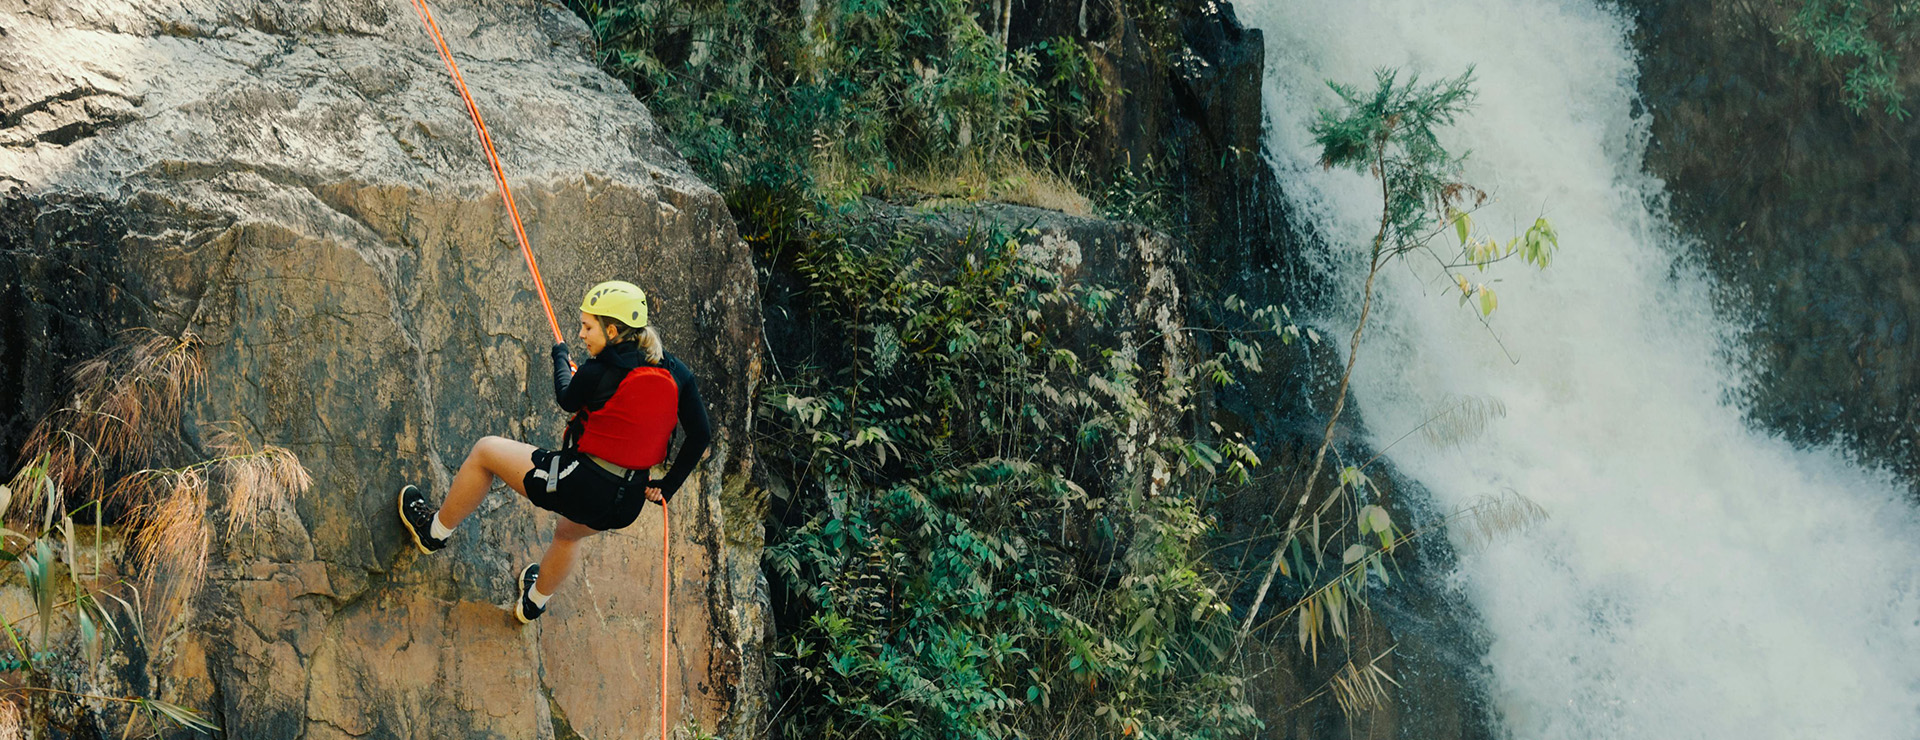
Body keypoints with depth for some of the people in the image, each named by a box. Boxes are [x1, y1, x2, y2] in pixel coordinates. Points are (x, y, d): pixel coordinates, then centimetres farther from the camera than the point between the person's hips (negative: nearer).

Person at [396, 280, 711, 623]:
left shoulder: (598, 373, -18)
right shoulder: (675, 372, -4)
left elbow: (568, 400, 5)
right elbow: (700, 435, 2)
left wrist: (560, 357, 25)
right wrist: (668, 486, 13)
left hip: (578, 486, -6)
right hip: (627, 507, 6)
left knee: (485, 451, 17)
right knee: (568, 533, 43)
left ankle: (436, 530, 34)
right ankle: (535, 601, 65)